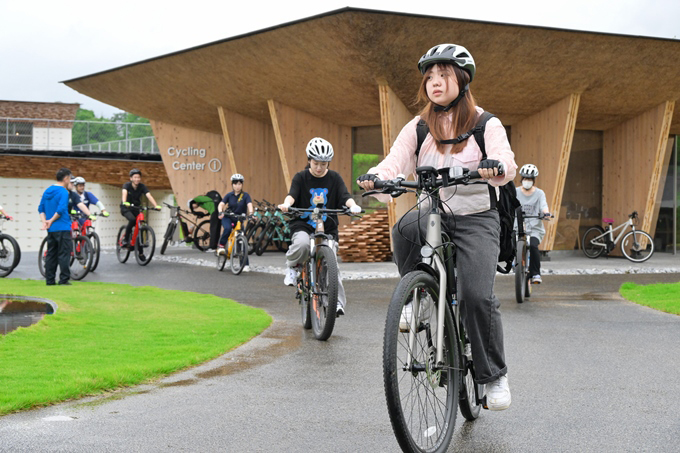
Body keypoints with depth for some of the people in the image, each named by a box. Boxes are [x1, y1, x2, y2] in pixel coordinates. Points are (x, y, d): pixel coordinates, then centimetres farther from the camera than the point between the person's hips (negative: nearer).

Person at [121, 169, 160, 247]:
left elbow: (149, 196, -25)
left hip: (136, 208, 3)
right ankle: (125, 239, -14)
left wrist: (156, 206, -41)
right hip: (126, 208, -3)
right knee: (132, 219, -31)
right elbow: (124, 193, -36)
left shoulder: (142, 187, -11)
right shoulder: (127, 185, -17)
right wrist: (124, 203, -58)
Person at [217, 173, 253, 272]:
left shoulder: (245, 195, -7)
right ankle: (221, 246, -14)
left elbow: (250, 205, -22)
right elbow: (221, 204, -14)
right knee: (227, 228, -35)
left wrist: (251, 214, -43)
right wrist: (220, 212, -36)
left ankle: (246, 264, -5)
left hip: (239, 219, 0)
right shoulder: (229, 195, -3)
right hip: (228, 217, 0)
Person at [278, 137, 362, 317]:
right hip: (303, 225, -2)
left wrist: (353, 205, -28)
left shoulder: (334, 178, 6)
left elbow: (345, 196, -5)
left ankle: (338, 301, 0)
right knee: (302, 244, -35)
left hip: (328, 228, 2)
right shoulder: (301, 177, 3)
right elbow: (292, 194, -12)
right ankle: (292, 265, -2)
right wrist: (286, 204, -36)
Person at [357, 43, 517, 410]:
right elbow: (394, 163, -8)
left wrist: (496, 167, -43)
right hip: (434, 211, 2)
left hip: (476, 218, -2)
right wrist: (374, 177, -31)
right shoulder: (418, 128, 7)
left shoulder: (485, 124, -1)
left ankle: (494, 376, -1)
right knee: (405, 229, -34)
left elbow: (506, 162, -18)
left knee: (477, 295, -20)